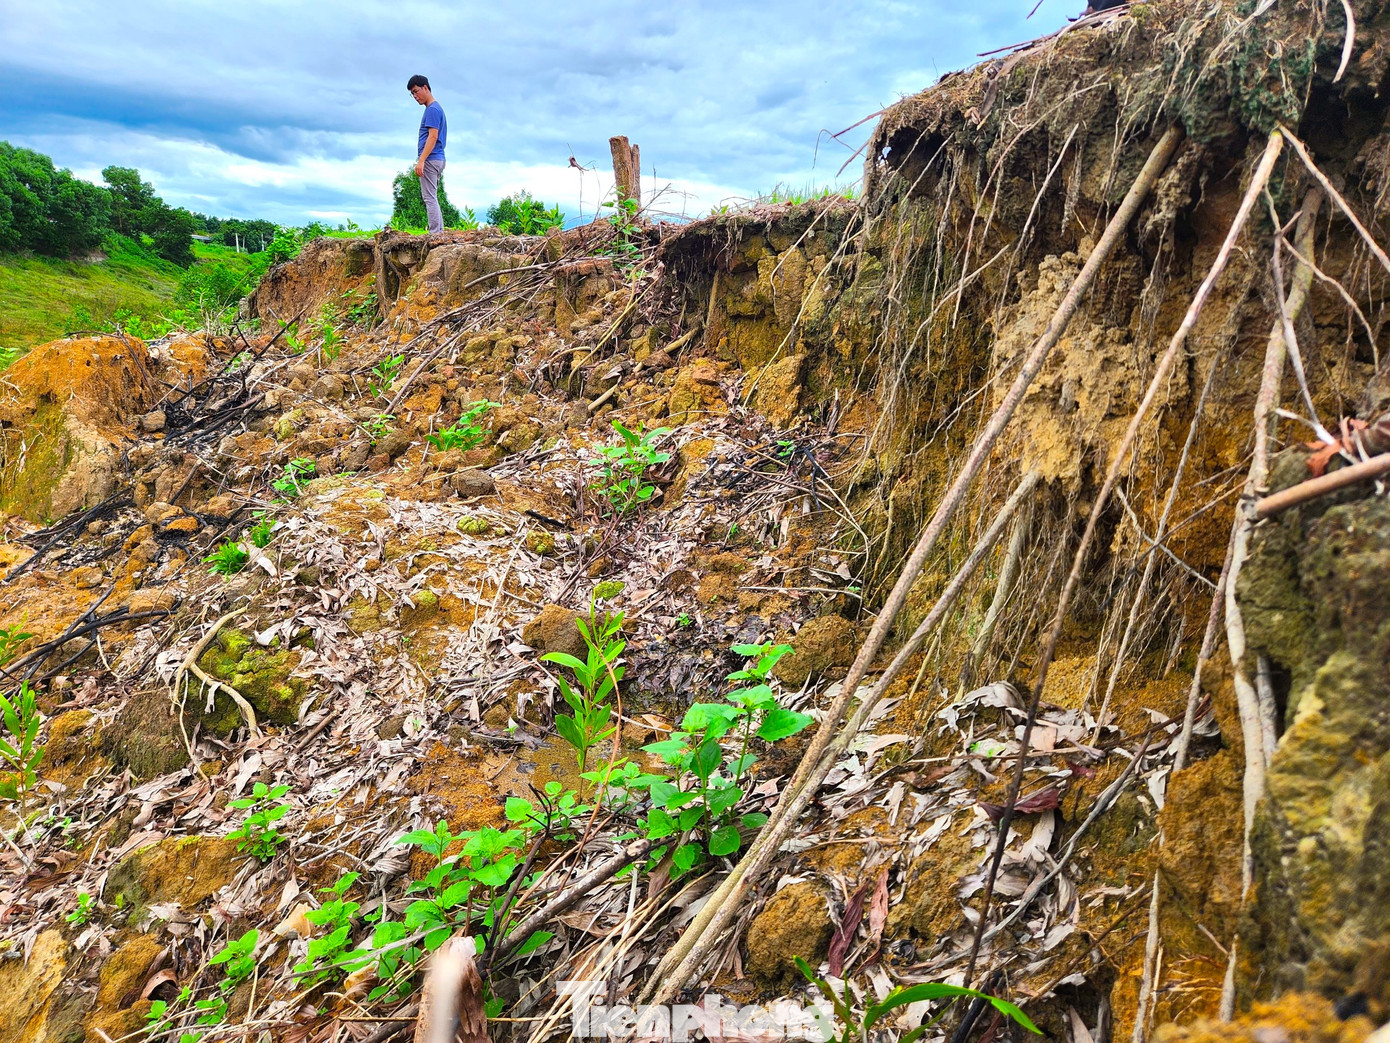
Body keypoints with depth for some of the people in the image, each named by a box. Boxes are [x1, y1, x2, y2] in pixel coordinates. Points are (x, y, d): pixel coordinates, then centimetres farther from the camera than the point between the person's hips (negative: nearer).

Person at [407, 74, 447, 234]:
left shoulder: (432, 109, -11)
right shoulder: (436, 108, 20)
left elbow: (433, 136, -19)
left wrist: (421, 160, -24)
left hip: (430, 160, -10)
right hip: (437, 160, 10)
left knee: (429, 198, -11)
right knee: (432, 198, 12)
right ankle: (440, 233, 13)